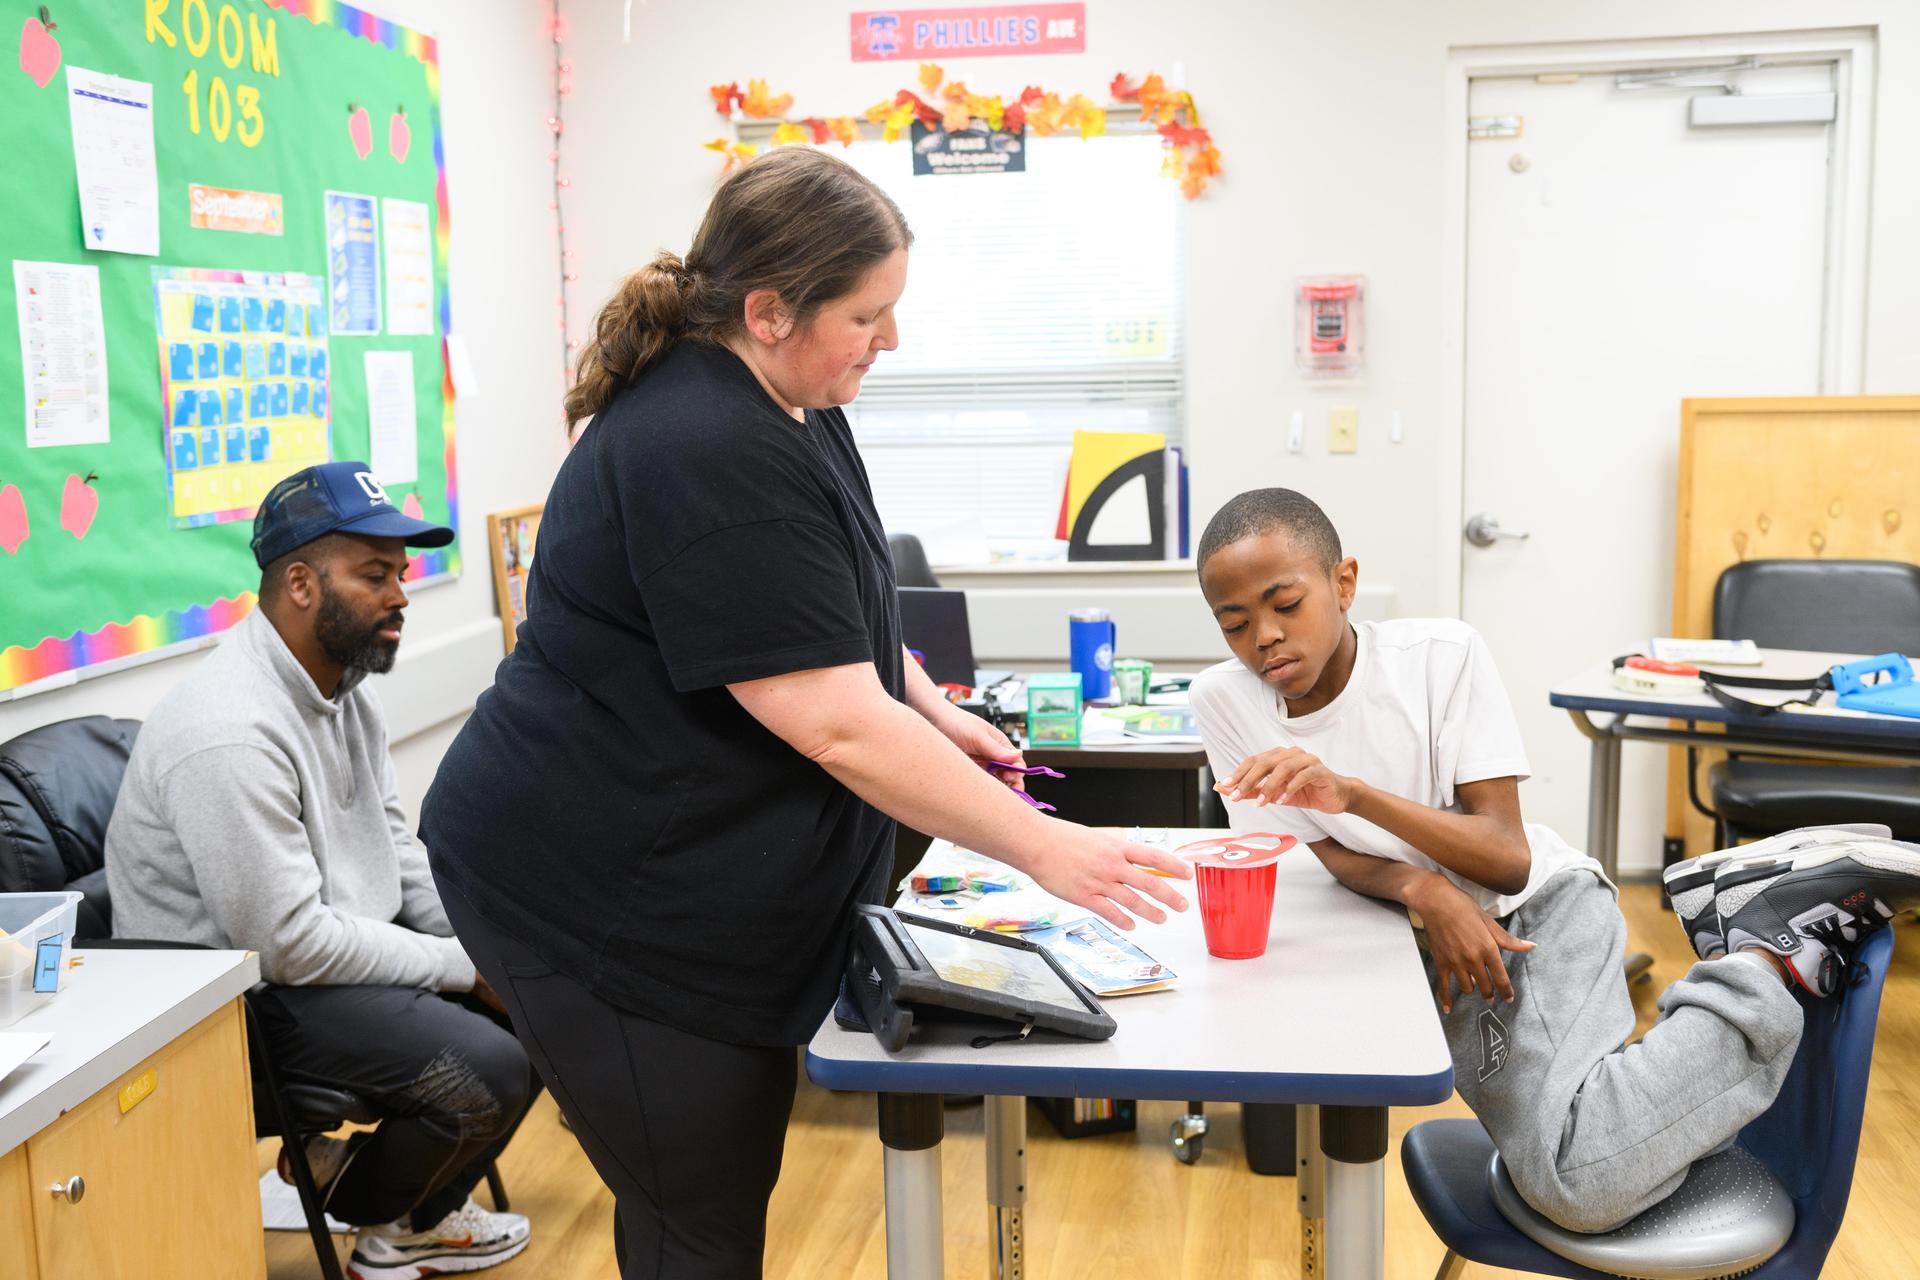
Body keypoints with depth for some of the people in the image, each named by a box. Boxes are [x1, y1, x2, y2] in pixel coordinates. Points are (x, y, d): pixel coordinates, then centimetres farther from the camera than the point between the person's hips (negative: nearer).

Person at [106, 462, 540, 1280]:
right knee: (493, 1071, -23)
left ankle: (414, 1214, 17)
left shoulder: (342, 683, 3)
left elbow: (391, 842, 11)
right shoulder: (233, 734, -28)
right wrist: (458, 966, -18)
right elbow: (291, 946, -27)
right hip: (244, 992, -10)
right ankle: (373, 1209, 10)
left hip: (339, 933, 10)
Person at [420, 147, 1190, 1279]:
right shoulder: (712, 456, -26)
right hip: (602, 897, -10)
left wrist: (932, 710, 7)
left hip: (717, 878, 10)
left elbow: (824, 620, 22)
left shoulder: (789, 409, 7)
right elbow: (839, 726, -27)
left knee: (730, 1181, 18)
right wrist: (1039, 847, -21)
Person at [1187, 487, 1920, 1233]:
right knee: (1579, 1184, -21)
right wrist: (1423, 889, -23)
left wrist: (1353, 792, -32)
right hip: (1437, 949, 4)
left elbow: (1509, 859, -18)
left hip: (1543, 903, -4)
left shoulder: (1442, 653, -17)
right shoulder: (1225, 701, -9)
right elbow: (1333, 856, -2)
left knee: (1578, 1183, -28)